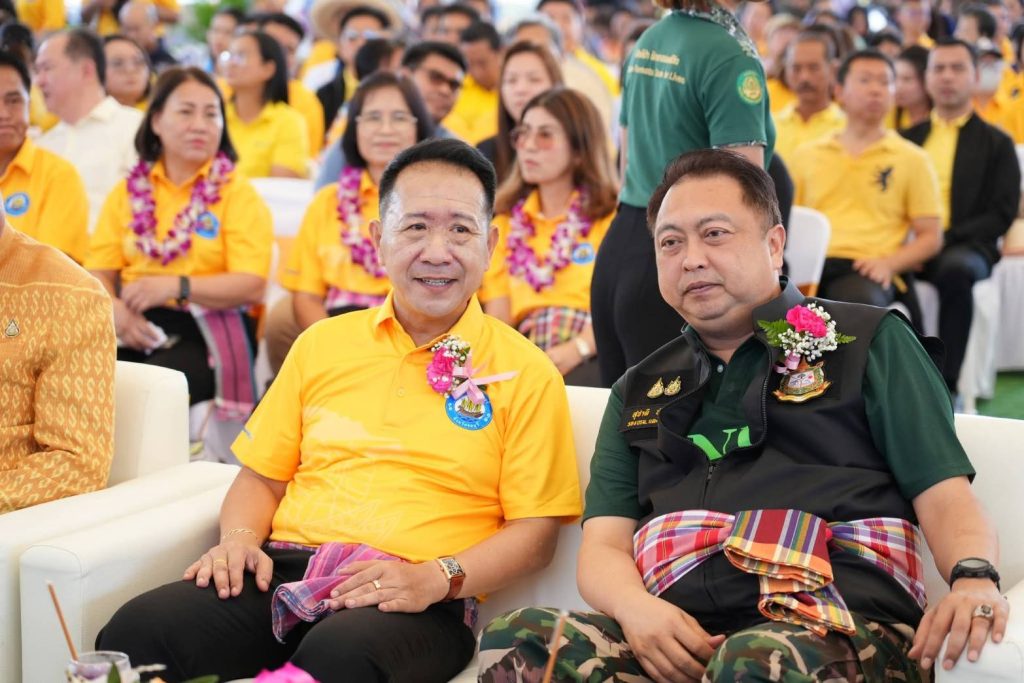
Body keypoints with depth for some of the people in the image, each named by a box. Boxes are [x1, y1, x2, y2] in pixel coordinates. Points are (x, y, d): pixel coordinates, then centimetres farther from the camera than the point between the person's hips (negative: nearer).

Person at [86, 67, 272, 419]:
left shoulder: (238, 193, 5)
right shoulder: (129, 190, 16)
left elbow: (252, 286, -6)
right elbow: (98, 272, 9)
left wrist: (176, 287, -18)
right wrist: (115, 309, -14)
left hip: (208, 332, -3)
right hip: (136, 327, 3)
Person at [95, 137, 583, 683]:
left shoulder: (526, 373, 6)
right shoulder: (322, 345, 18)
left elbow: (535, 533, 2)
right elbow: (261, 476, 22)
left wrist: (438, 578, -13)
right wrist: (240, 538, 0)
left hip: (415, 601, -4)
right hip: (284, 573, 4)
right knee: (137, 631, -24)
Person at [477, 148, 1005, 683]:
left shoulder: (870, 343, 18)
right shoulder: (638, 391, 27)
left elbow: (945, 498, 9)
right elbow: (604, 546, 17)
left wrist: (973, 578, -14)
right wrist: (634, 608, -7)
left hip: (840, 621, -4)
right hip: (681, 636, 4)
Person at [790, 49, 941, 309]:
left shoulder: (912, 159, 16)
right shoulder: (806, 156, 22)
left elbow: (931, 237, 13)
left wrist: (889, 263, -7)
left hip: (866, 269, -2)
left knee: (858, 300, -40)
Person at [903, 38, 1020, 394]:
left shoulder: (996, 143, 11)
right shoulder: (908, 138, 21)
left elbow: (1002, 215, 2)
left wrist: (946, 238, -12)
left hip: (965, 247, -2)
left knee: (955, 269, -40)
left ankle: (946, 382, -31)